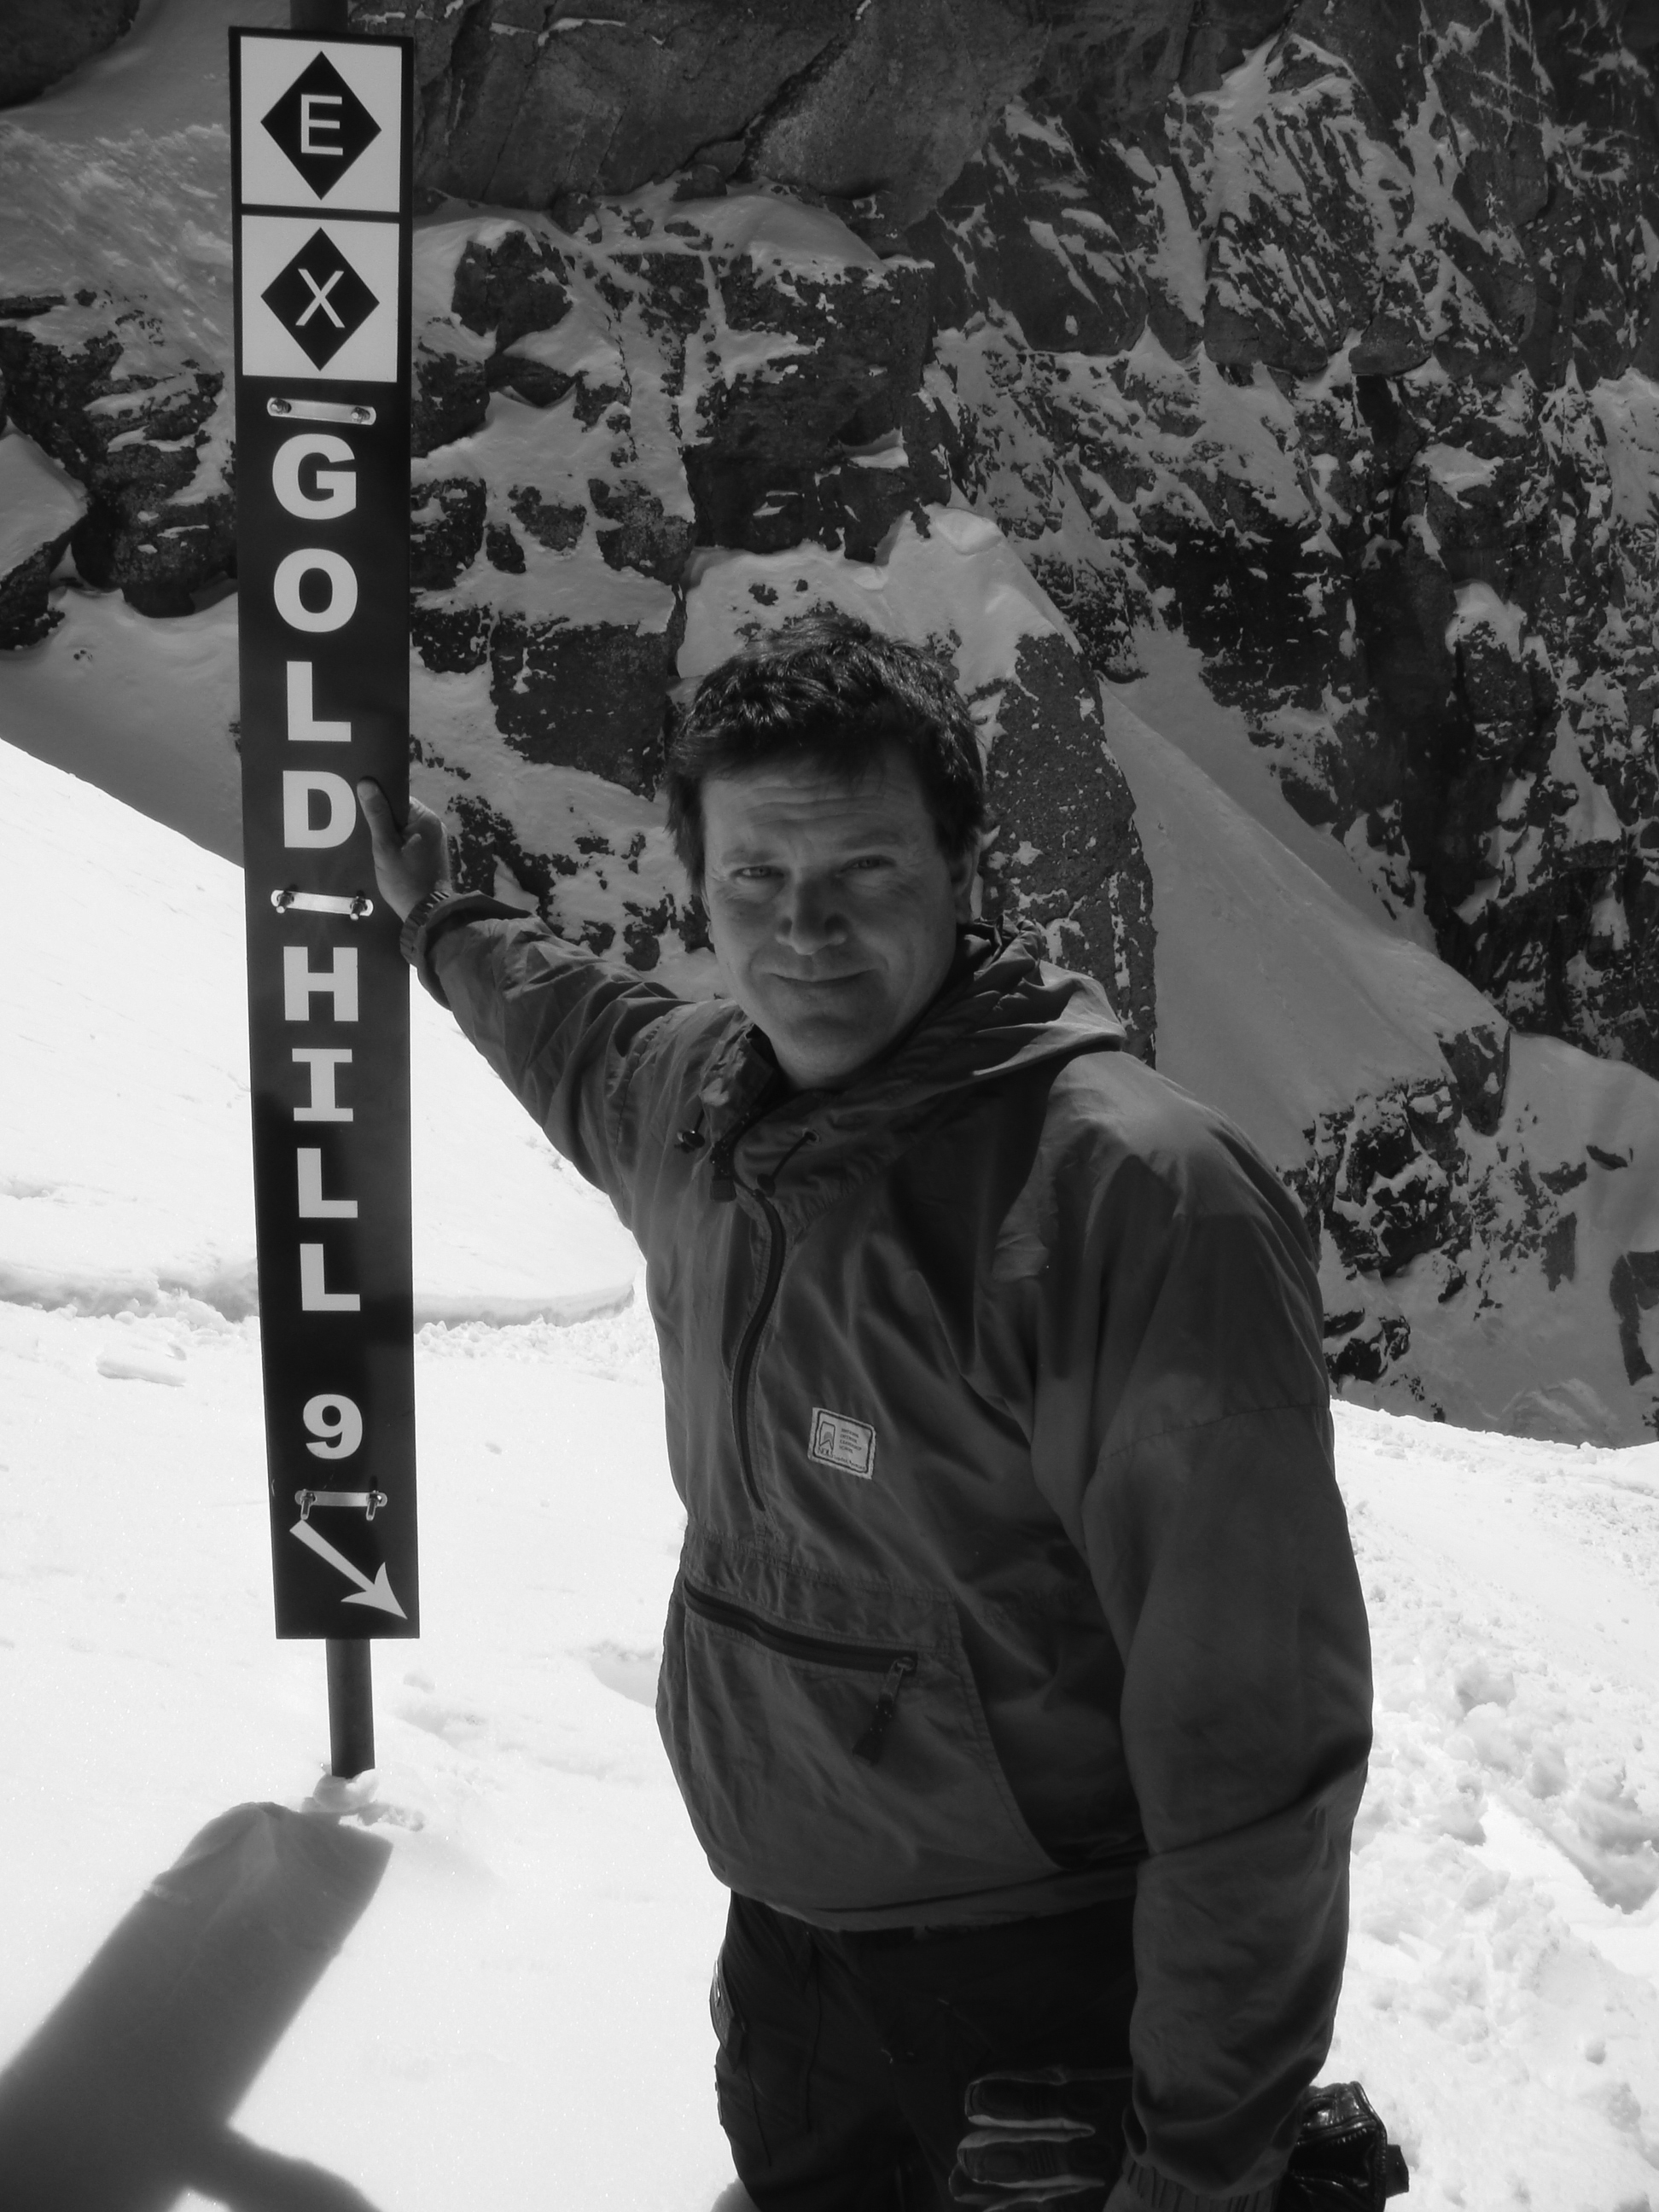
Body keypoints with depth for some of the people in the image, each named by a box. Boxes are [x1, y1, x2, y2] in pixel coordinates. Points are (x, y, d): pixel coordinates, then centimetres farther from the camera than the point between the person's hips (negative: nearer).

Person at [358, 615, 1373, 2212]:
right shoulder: (700, 1092, -5)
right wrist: (438, 924, 35)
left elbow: (1254, 1722, -27)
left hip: (1036, 1974, -7)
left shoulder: (1134, 1195, -29)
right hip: (784, 1914, 8)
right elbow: (586, 1035, 22)